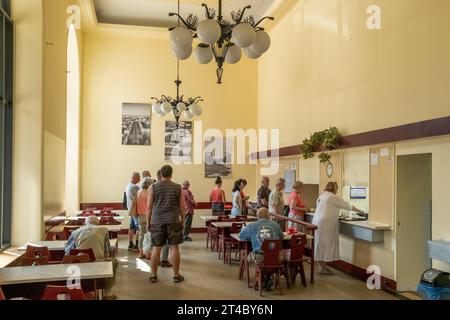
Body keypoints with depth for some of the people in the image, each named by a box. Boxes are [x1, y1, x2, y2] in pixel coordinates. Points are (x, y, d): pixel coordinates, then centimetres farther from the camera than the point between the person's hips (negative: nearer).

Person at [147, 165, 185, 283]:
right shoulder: (178, 188, 3)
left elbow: (149, 207, 4)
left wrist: (148, 222, 12)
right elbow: (182, 207, 4)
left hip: (157, 221, 1)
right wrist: (182, 220, 17)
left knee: (156, 248, 7)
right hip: (173, 221, -1)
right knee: (174, 247, 4)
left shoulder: (154, 187, 3)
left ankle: (153, 275, 14)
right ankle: (176, 275, 10)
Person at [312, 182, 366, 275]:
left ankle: (322, 266, 17)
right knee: (325, 244, -3)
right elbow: (347, 206, -2)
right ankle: (323, 268, 2)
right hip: (325, 224, -9)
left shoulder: (321, 196, 18)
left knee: (321, 245, 12)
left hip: (317, 222, 9)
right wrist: (360, 211, 8)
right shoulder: (333, 197, -7)